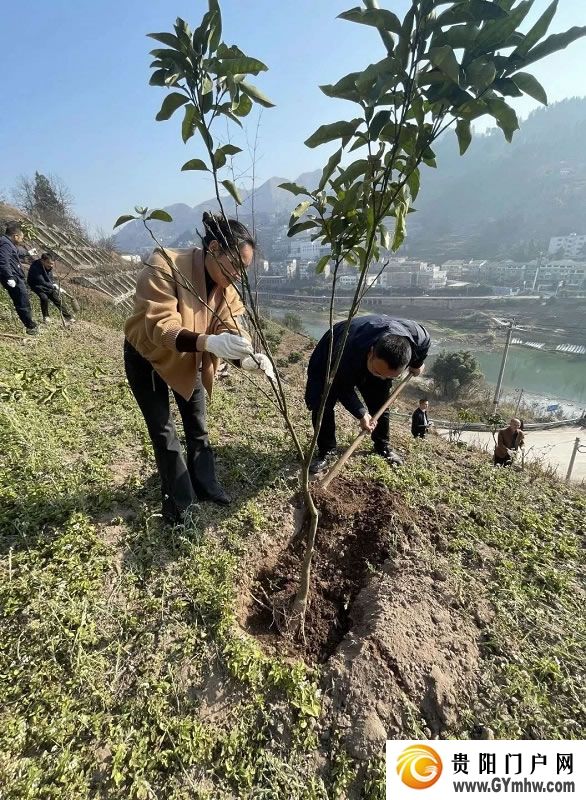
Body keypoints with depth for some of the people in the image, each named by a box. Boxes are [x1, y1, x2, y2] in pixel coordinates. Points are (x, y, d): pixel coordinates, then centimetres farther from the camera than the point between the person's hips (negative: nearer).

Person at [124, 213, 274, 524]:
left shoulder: (225, 285, -12)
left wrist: (248, 356, -41)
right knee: (163, 432, 3)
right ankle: (177, 500, 21)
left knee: (198, 427, 13)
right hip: (147, 358, -5)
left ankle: (205, 485, 32)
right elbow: (161, 327, -41)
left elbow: (230, 326, -20)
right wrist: (209, 343, -58)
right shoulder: (164, 267, -32)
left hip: (189, 360, 5)